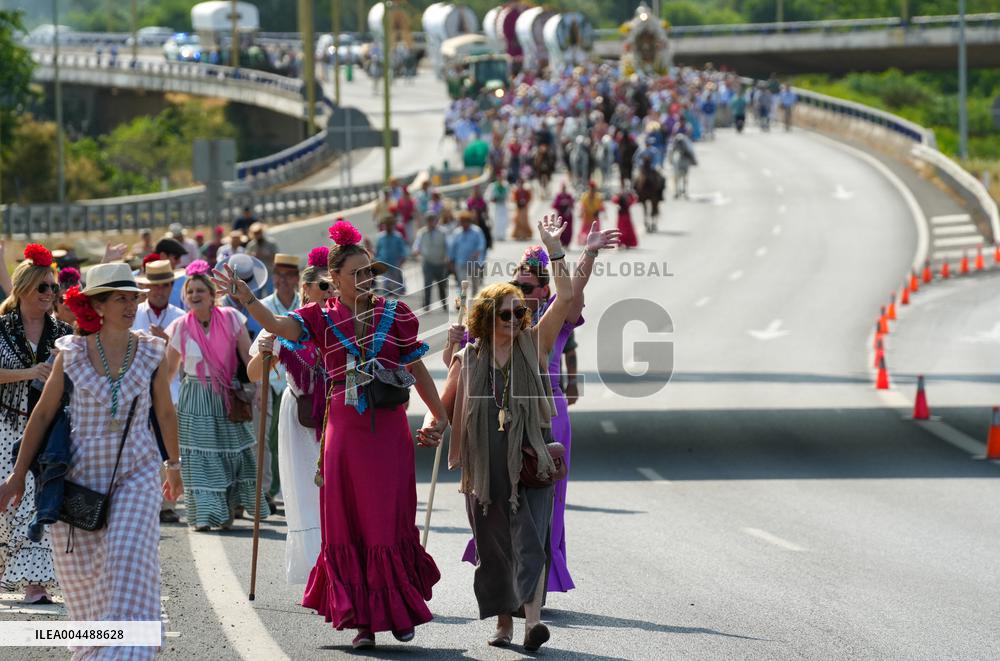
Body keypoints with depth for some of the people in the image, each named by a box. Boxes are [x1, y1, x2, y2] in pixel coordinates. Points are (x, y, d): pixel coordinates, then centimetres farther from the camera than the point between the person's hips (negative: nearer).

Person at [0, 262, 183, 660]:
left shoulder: (151, 353, -1)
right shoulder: (72, 354, -5)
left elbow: (165, 412, 12)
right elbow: (42, 415, 2)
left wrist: (174, 466, 23)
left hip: (136, 476, 0)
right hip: (80, 475, 0)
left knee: (131, 557, -19)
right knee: (81, 570, 8)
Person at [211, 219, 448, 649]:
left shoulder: (393, 314, 4)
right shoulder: (323, 319, 2)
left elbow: (417, 370, 12)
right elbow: (278, 325, -16)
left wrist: (439, 418, 14)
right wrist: (247, 299, -34)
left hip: (388, 428, -1)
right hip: (344, 429, 1)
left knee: (390, 524, -1)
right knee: (348, 526, 2)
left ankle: (400, 610, 14)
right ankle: (363, 619, 10)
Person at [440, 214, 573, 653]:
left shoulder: (534, 345, 4)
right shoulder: (468, 359, 6)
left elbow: (565, 298, -3)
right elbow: (445, 404, 15)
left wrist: (553, 247, -8)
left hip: (530, 459, -2)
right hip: (484, 466, 2)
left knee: (529, 541, -13)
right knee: (493, 546, 8)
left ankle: (532, 619, -23)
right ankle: (504, 622, 19)